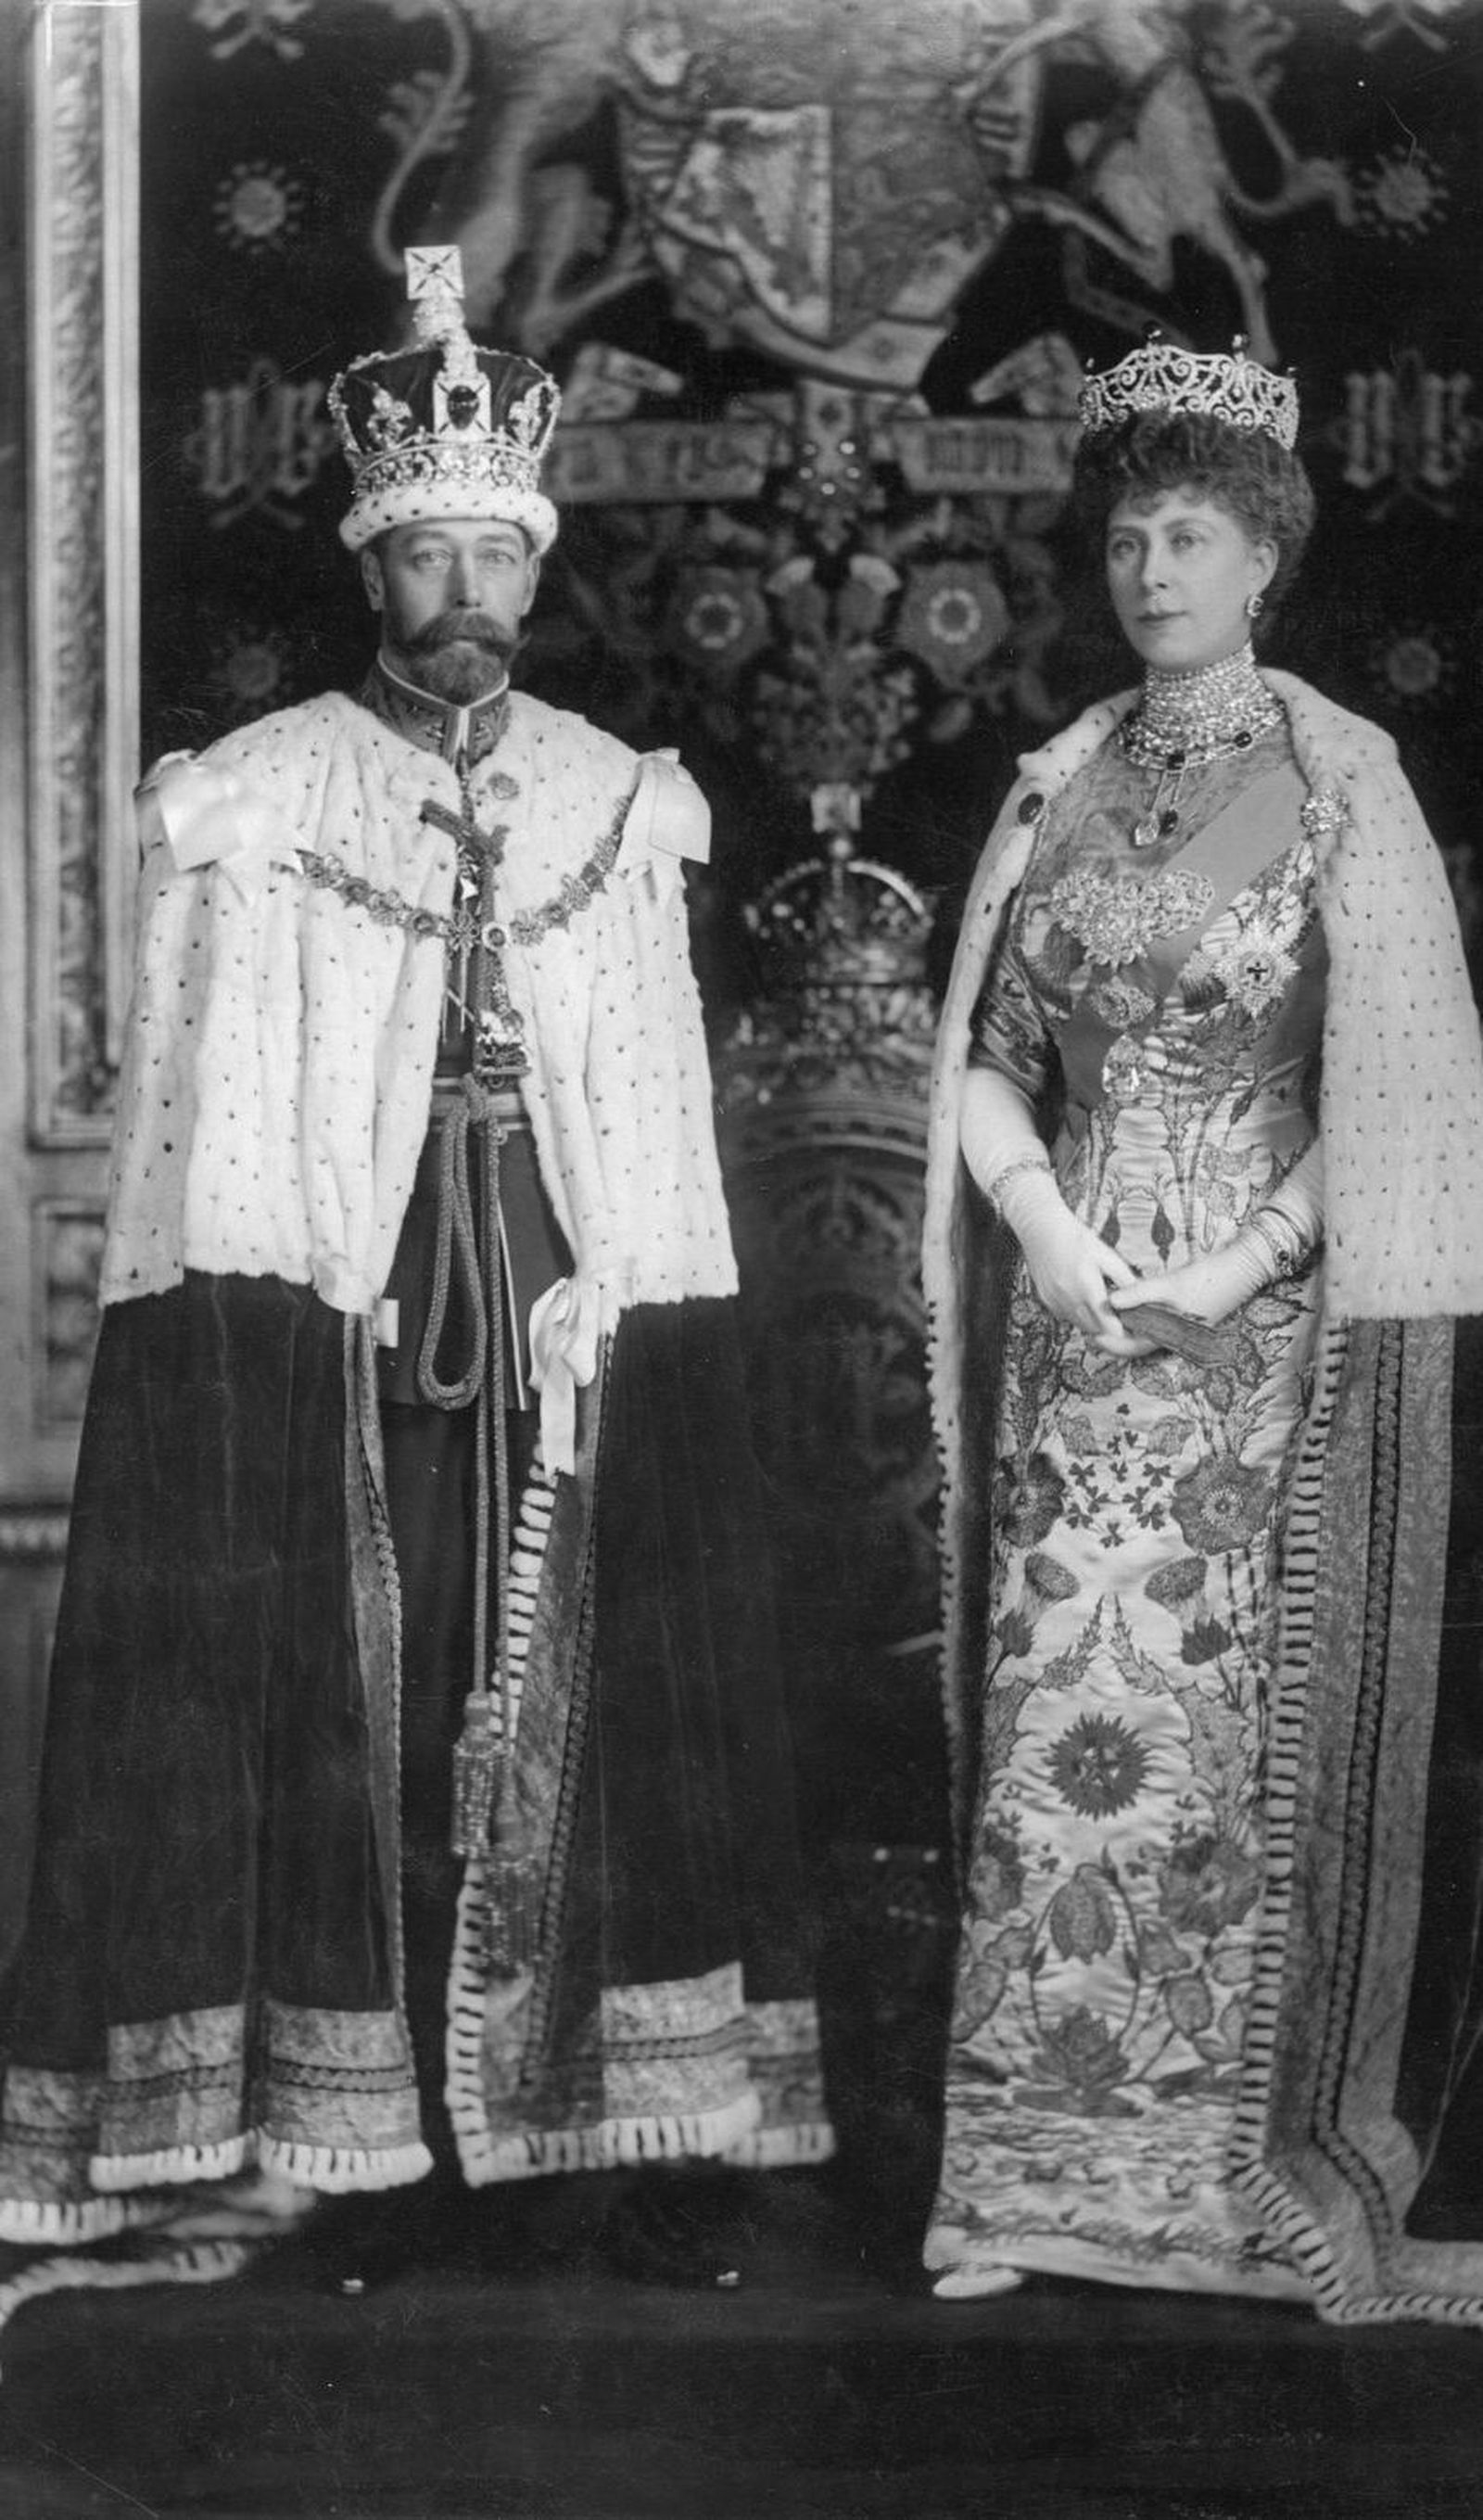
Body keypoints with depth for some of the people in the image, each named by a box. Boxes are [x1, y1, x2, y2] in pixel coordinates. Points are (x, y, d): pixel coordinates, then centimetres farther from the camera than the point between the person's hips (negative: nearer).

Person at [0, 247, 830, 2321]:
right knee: (350, 1708, -1)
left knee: (593, 1704, 3)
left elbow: (662, 1096, 9)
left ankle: (635, 2119, 7)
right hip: (329, 1336, -2)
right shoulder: (253, 804, 2)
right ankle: (353, 2134, 5)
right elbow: (210, 1106, -1)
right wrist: (300, 1307, -9)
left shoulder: (620, 803, 10)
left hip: (578, 1317, 2)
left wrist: (615, 1295, -2)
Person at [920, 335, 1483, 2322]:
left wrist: (1251, 1260, -13)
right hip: (1074, 1326, 3)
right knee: (1063, 1722, 0)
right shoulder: (1058, 788, 11)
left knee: (1256, 1729, -3)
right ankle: (1046, 2173, 7)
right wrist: (1050, 1229, -5)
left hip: (1271, 1324, -3)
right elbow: (987, 1058, 11)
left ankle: (1266, 2175, 6)